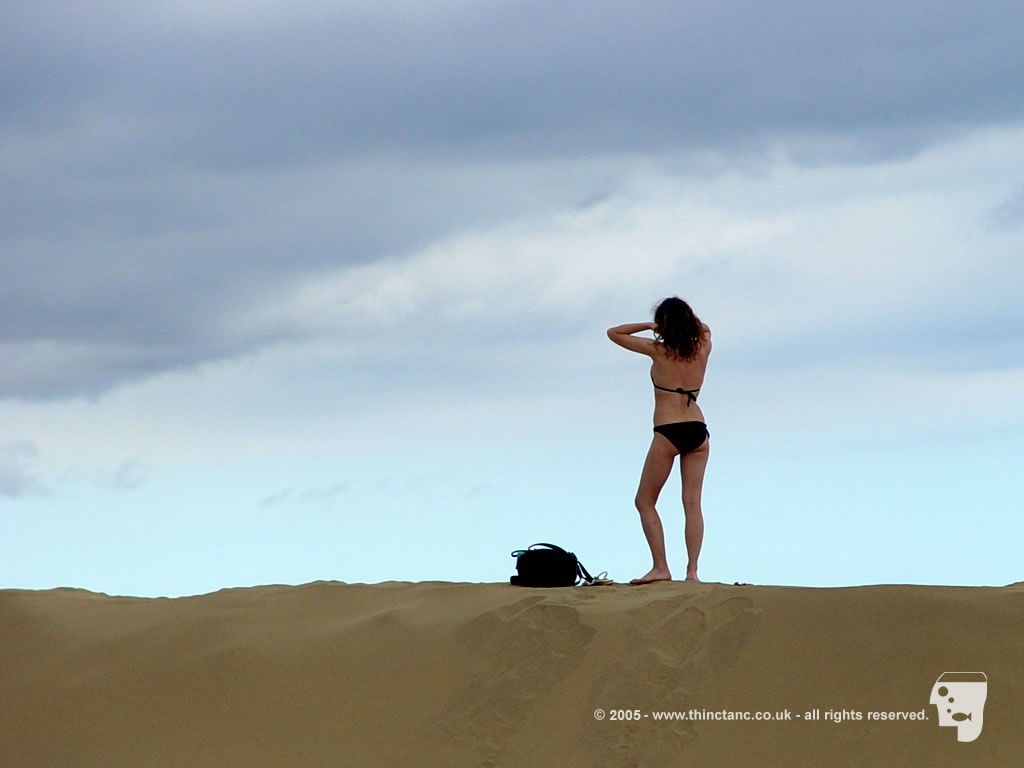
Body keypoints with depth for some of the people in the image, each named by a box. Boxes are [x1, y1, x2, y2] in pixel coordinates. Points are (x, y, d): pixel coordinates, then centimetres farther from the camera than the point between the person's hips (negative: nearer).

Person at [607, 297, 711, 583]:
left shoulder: (658, 350, -7)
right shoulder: (702, 348, 4)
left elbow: (614, 333, 1)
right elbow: (704, 330, 30)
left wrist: (648, 326, 2)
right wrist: (686, 316, 13)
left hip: (668, 433, -5)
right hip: (698, 431, 5)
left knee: (645, 501, 6)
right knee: (692, 503, 4)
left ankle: (661, 567, -2)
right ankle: (692, 570, -3)